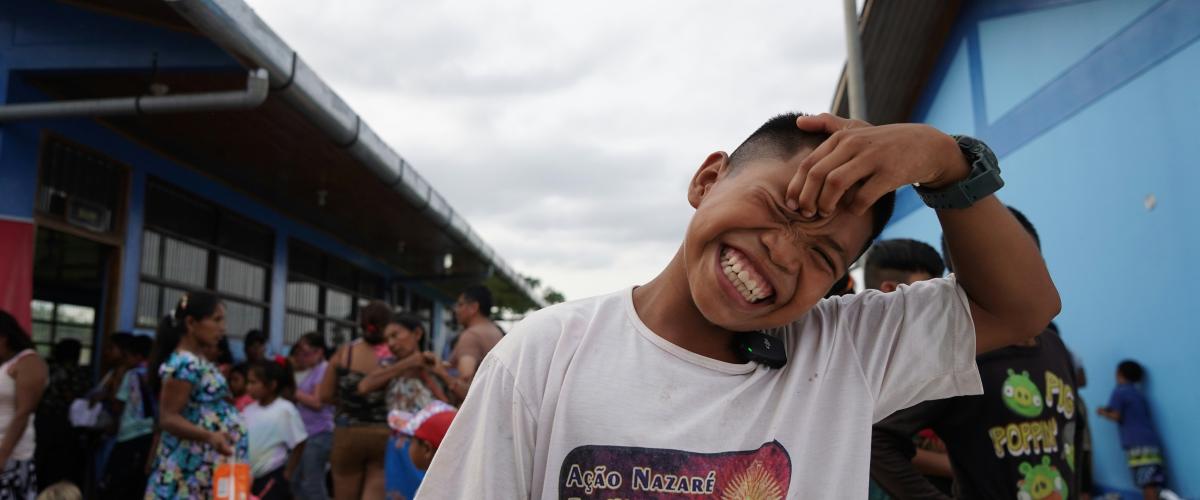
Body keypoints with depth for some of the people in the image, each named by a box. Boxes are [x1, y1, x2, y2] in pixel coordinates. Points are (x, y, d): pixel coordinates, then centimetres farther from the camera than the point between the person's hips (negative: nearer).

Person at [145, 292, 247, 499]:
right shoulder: (185, 363, -16)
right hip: (191, 466, -10)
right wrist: (209, 436, -32)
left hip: (208, 465, 10)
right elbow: (168, 418, -21)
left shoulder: (199, 362, 14)